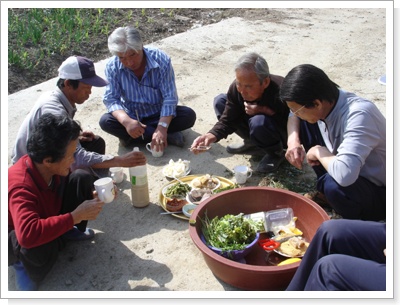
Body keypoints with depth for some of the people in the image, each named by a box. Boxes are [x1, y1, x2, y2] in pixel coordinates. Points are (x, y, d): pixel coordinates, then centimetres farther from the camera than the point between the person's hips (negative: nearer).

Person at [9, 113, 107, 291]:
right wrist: (76, 215, -44)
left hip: (48, 218, 6)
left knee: (81, 178, -12)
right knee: (39, 248, -43)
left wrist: (95, 194, -22)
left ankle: (72, 230, 9)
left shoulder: (52, 167, -20)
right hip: (15, 239, -6)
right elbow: (28, 235, -55)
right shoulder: (21, 186, -41)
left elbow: (70, 185, 1)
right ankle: (24, 264, -4)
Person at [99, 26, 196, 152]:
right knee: (105, 121, -27)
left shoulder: (161, 60, -22)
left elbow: (170, 97, -24)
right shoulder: (112, 66, -17)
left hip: (159, 114, -1)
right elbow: (111, 99, -18)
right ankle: (168, 137, -25)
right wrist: (126, 121, -38)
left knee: (189, 115, -25)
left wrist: (162, 127, -38)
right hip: (131, 117, 2)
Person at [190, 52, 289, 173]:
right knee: (220, 101, -7)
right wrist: (211, 135, -36)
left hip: (284, 134, -5)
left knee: (259, 122, -39)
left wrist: (265, 110, -35)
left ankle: (277, 154, -6)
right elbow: (227, 120, -17)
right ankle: (252, 143, 3)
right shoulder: (237, 87, -19)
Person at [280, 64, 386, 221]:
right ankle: (324, 190, 9)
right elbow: (295, 115, 8)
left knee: (334, 186, -40)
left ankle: (361, 221, -4)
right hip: (349, 172, 7)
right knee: (304, 122, -3)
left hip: (379, 191, -7)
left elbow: (344, 175, -47)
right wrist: (293, 140, -12)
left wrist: (319, 152, -26)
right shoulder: (325, 100, -13)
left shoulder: (359, 116, -35)